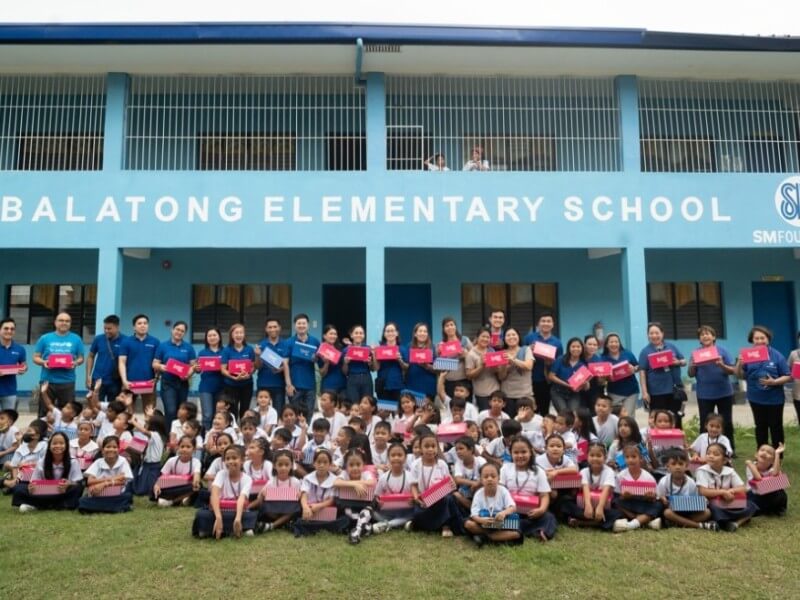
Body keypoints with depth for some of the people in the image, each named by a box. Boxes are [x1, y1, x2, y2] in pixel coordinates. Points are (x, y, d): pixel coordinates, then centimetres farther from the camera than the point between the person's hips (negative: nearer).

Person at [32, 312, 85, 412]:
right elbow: (36, 357, 8)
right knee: (44, 411, 5)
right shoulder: (45, 338, 6)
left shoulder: (76, 339, 7)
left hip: (67, 382, 0)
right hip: (48, 381, 0)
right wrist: (43, 362, -13)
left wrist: (75, 363, -12)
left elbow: (81, 358, 9)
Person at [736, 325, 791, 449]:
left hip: (774, 399, -2)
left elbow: (788, 377, -6)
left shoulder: (777, 356, -7)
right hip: (756, 399, 2)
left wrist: (774, 382, -23)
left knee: (776, 428, 7)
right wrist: (740, 364, -18)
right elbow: (740, 376, 1)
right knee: (760, 427, 13)